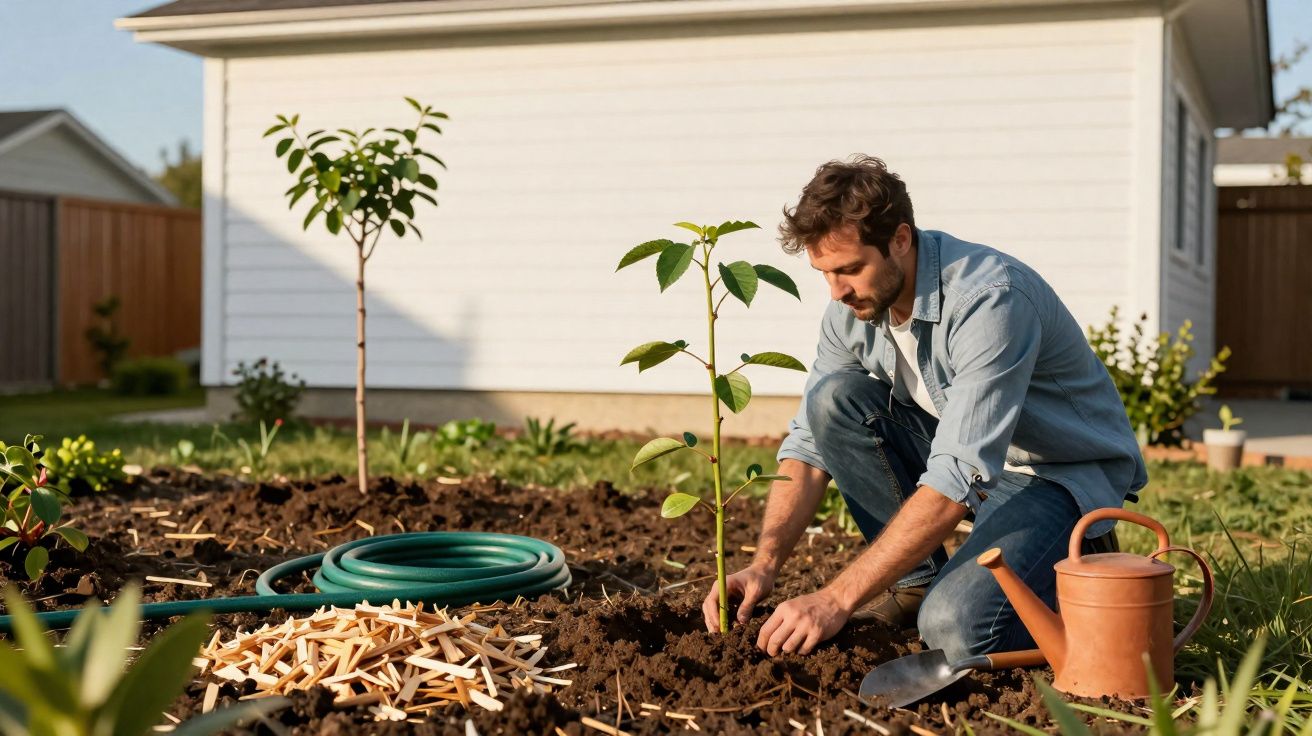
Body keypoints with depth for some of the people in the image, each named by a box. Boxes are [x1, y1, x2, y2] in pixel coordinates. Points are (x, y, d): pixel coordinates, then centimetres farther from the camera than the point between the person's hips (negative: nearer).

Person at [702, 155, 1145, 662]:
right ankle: (917, 580, -3)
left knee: (954, 628, -29)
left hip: (1064, 472, -7)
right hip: (966, 452, 7)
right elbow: (811, 440, -4)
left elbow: (957, 479, -37)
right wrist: (765, 564, -20)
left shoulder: (990, 300, -32)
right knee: (832, 399, -16)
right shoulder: (852, 307, -8)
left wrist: (836, 599, -38)